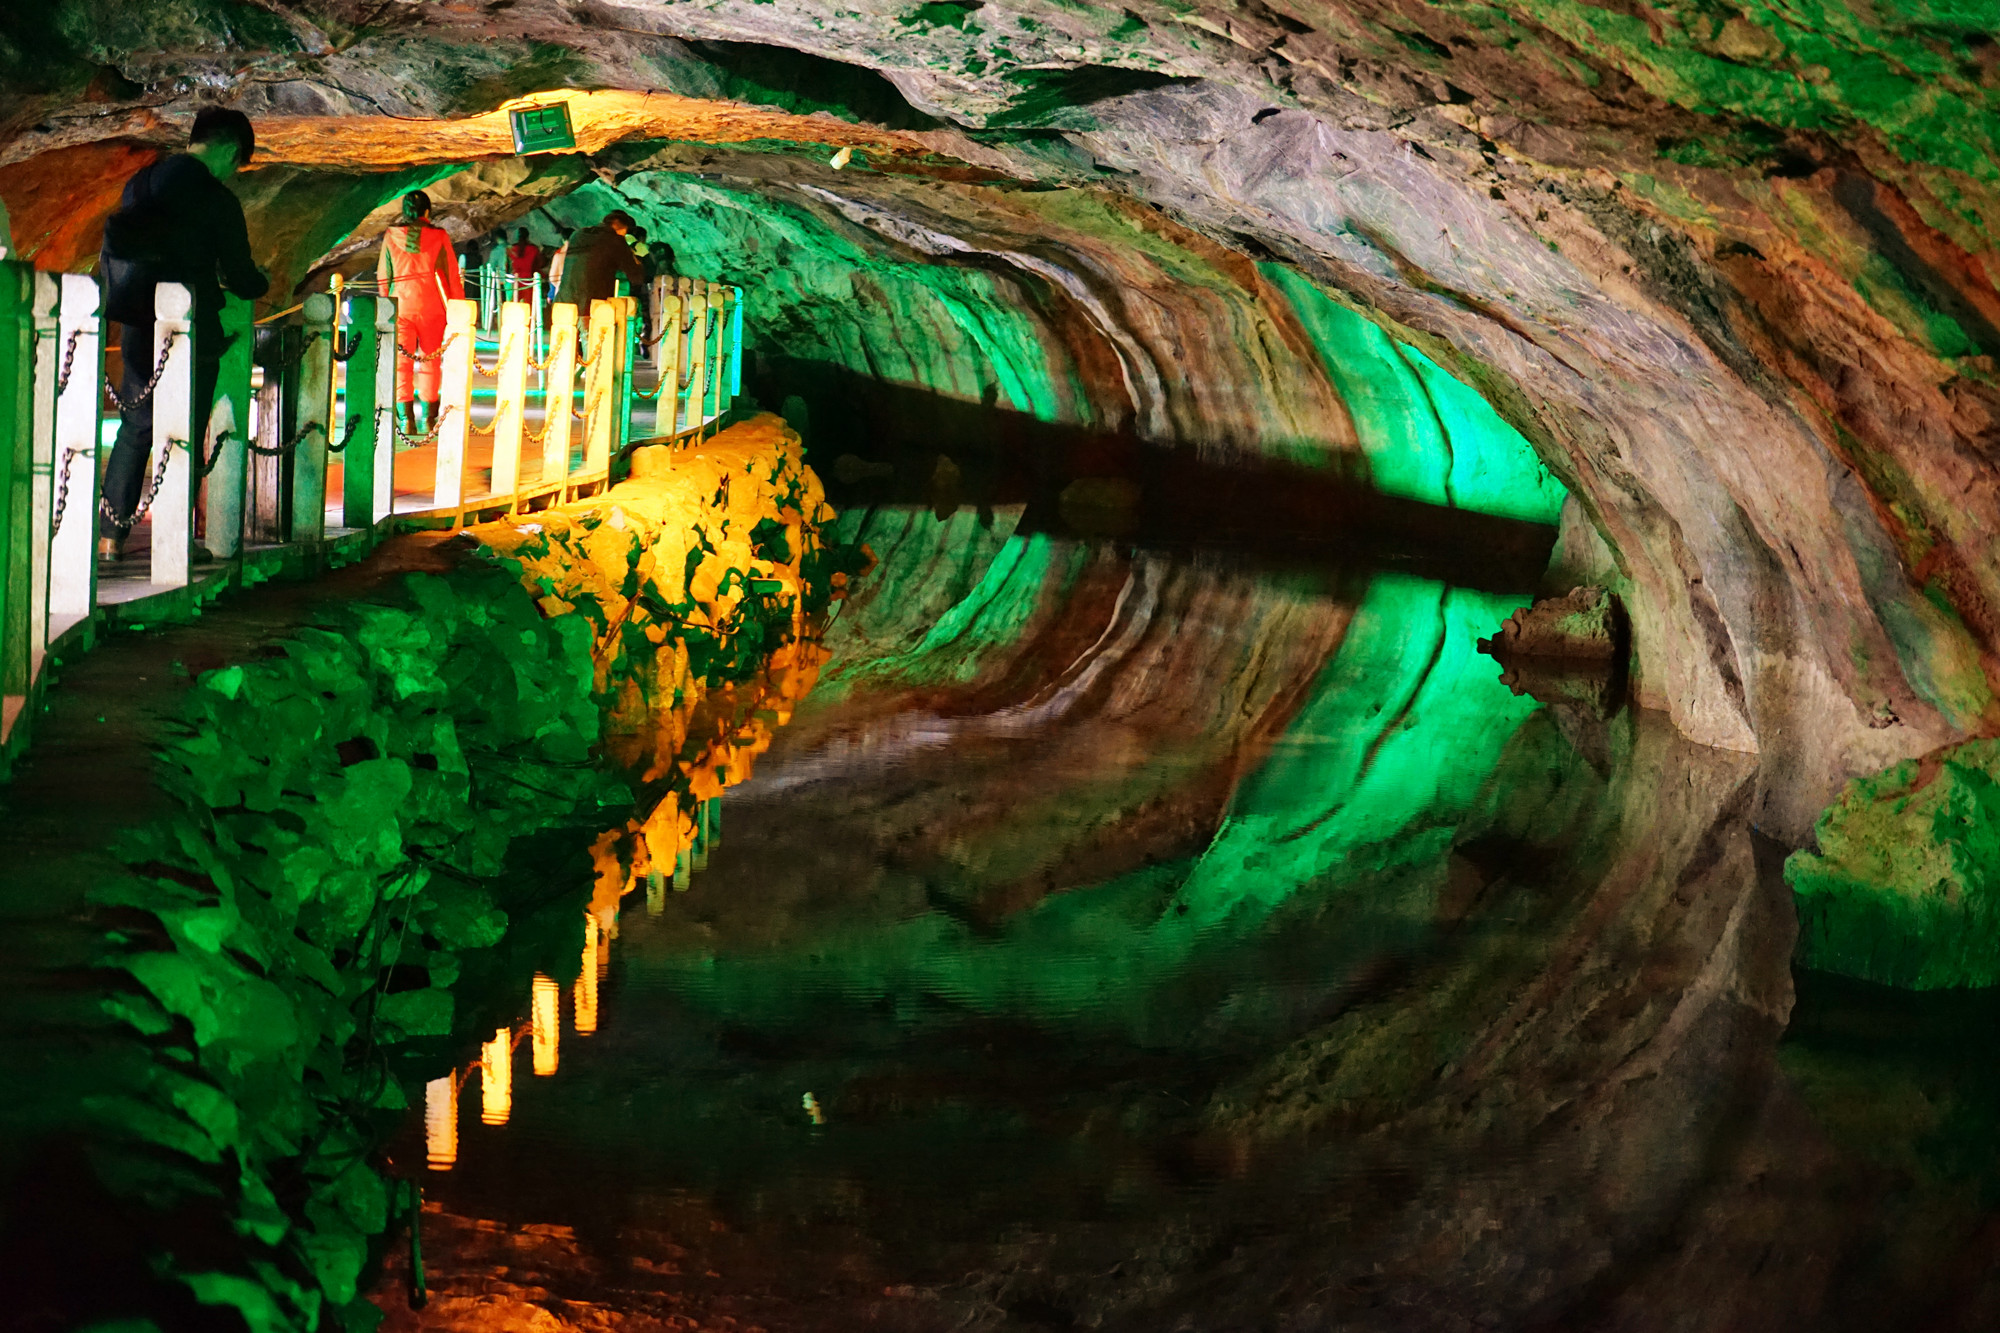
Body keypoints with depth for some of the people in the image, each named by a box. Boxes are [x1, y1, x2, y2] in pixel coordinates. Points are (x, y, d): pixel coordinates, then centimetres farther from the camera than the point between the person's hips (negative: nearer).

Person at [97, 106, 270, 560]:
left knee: (135, 428, 12)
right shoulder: (217, 201, -13)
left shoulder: (139, 184, 6)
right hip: (193, 336, -5)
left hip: (138, 331, 5)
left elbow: (110, 254, 12)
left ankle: (110, 534, 7)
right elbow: (241, 279, -8)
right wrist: (261, 282, 14)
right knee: (185, 437, 3)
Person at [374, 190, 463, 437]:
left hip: (400, 305, 0)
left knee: (402, 362, 3)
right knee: (429, 362, 10)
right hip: (431, 306, 0)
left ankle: (406, 417, -6)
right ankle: (427, 418, 8)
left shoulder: (391, 236, 2)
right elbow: (452, 276, 1)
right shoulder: (439, 237, -1)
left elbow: (383, 275, 7)